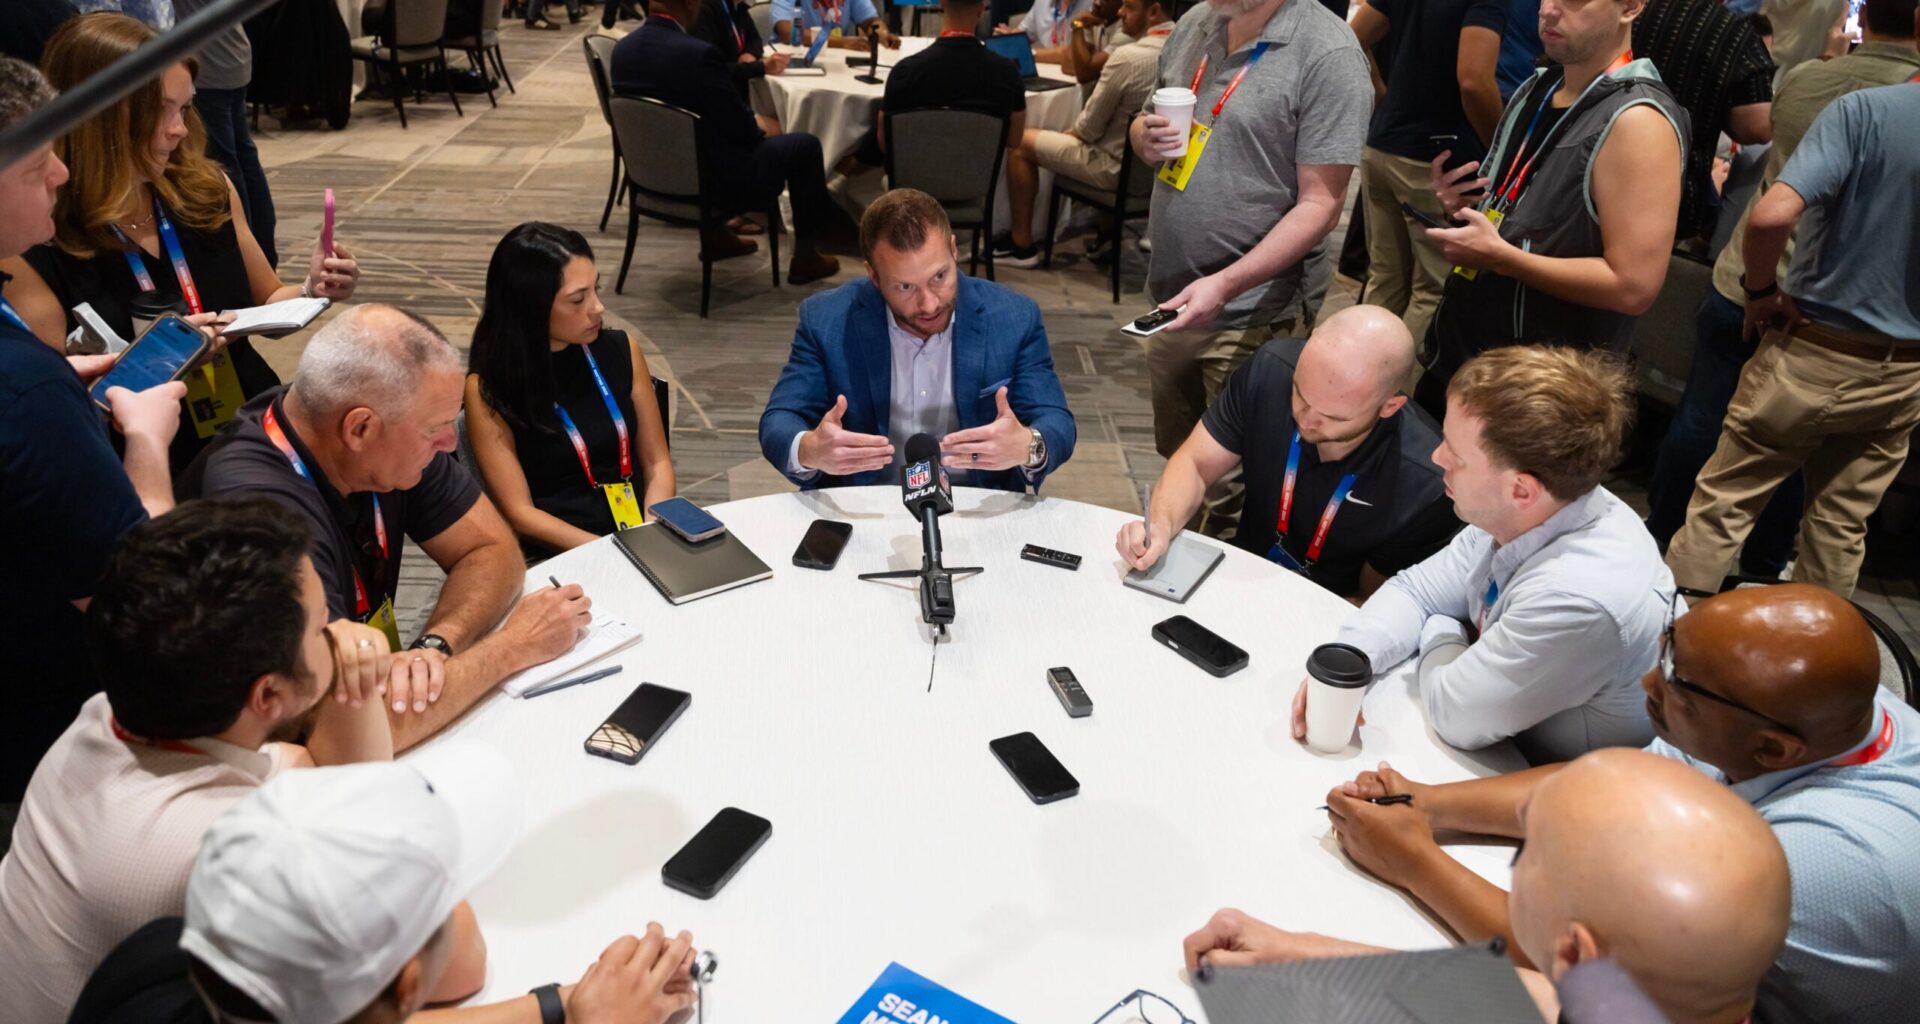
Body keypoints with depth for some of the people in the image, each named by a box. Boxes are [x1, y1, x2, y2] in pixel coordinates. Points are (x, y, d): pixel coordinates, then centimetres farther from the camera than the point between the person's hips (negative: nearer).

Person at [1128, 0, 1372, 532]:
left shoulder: (1327, 53, -14)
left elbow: (1321, 203, -17)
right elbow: (1144, 124, 20)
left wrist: (1226, 285, -28)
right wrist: (1145, 137, -5)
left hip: (1251, 317, -7)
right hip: (1169, 300, 7)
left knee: (1234, 489, 5)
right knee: (1177, 463, 22)